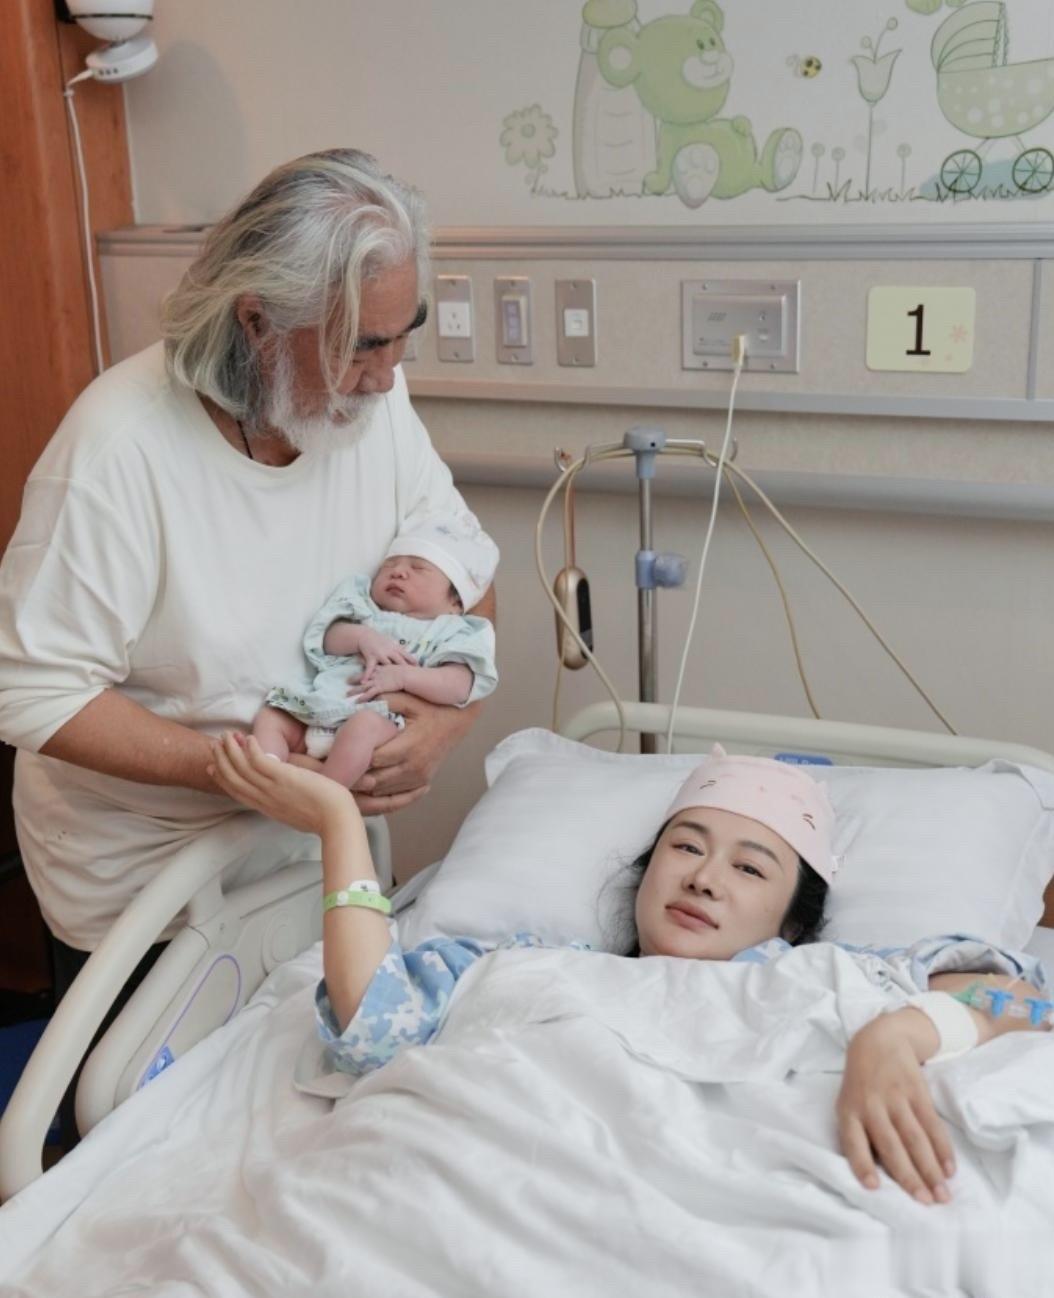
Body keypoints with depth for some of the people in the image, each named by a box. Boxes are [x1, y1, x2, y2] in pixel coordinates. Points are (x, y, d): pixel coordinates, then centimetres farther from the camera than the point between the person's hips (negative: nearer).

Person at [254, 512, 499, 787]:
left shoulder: (448, 632, 8)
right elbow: (327, 638, 9)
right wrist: (360, 637, -12)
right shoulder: (363, 607, 23)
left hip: (380, 713, -6)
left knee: (362, 727, -36)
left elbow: (459, 685, -8)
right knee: (269, 717, -8)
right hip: (321, 703, 6)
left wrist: (402, 676, -19)